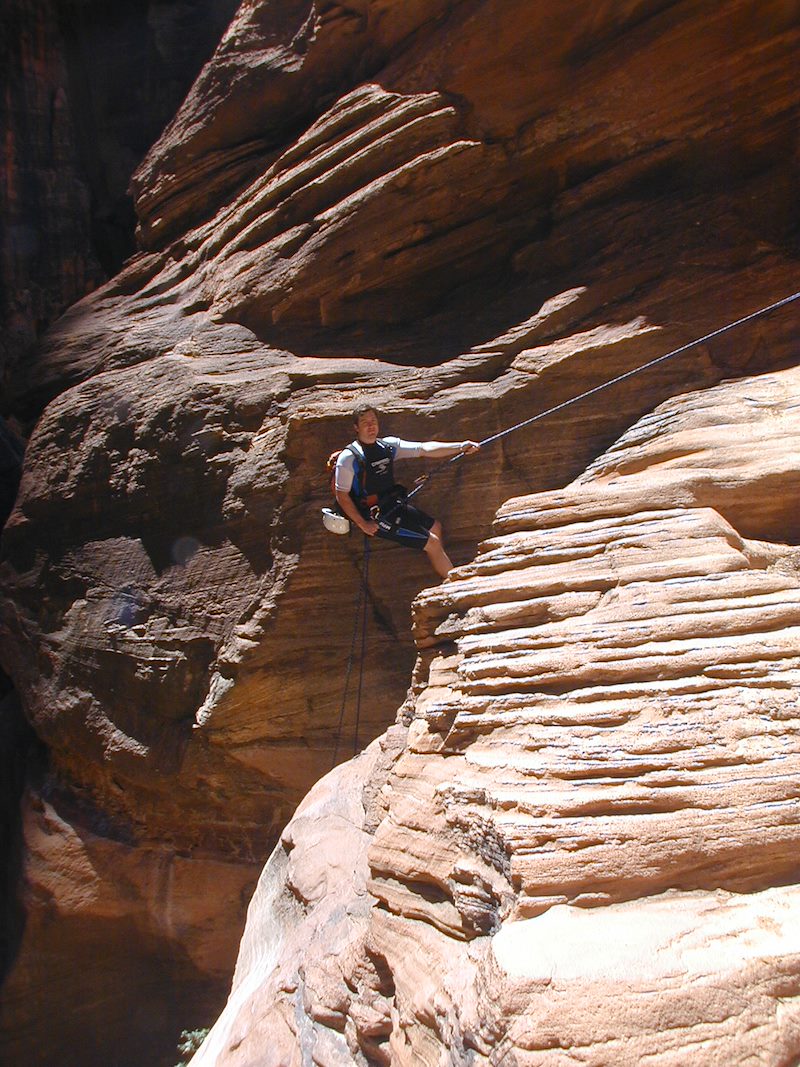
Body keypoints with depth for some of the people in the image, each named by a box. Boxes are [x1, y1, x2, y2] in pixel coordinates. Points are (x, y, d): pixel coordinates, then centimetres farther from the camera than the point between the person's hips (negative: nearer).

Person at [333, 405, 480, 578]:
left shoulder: (388, 445, 5)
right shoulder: (348, 457, -13)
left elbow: (424, 448, -2)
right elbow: (341, 495, -13)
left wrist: (460, 446, -11)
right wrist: (362, 524, -17)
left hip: (394, 504, 8)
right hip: (376, 516, -8)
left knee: (435, 526, 19)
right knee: (432, 543, -7)